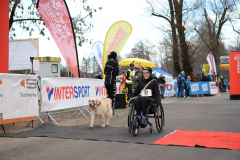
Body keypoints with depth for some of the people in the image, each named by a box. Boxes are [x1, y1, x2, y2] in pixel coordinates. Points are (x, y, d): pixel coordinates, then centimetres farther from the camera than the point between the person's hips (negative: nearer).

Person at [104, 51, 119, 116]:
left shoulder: (107, 62, 11)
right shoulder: (115, 63, -10)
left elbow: (105, 72, 15)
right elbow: (116, 73, -15)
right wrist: (118, 70, 3)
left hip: (106, 81, 7)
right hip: (112, 81, -7)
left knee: (109, 96, 14)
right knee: (113, 97, -3)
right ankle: (112, 112, -3)